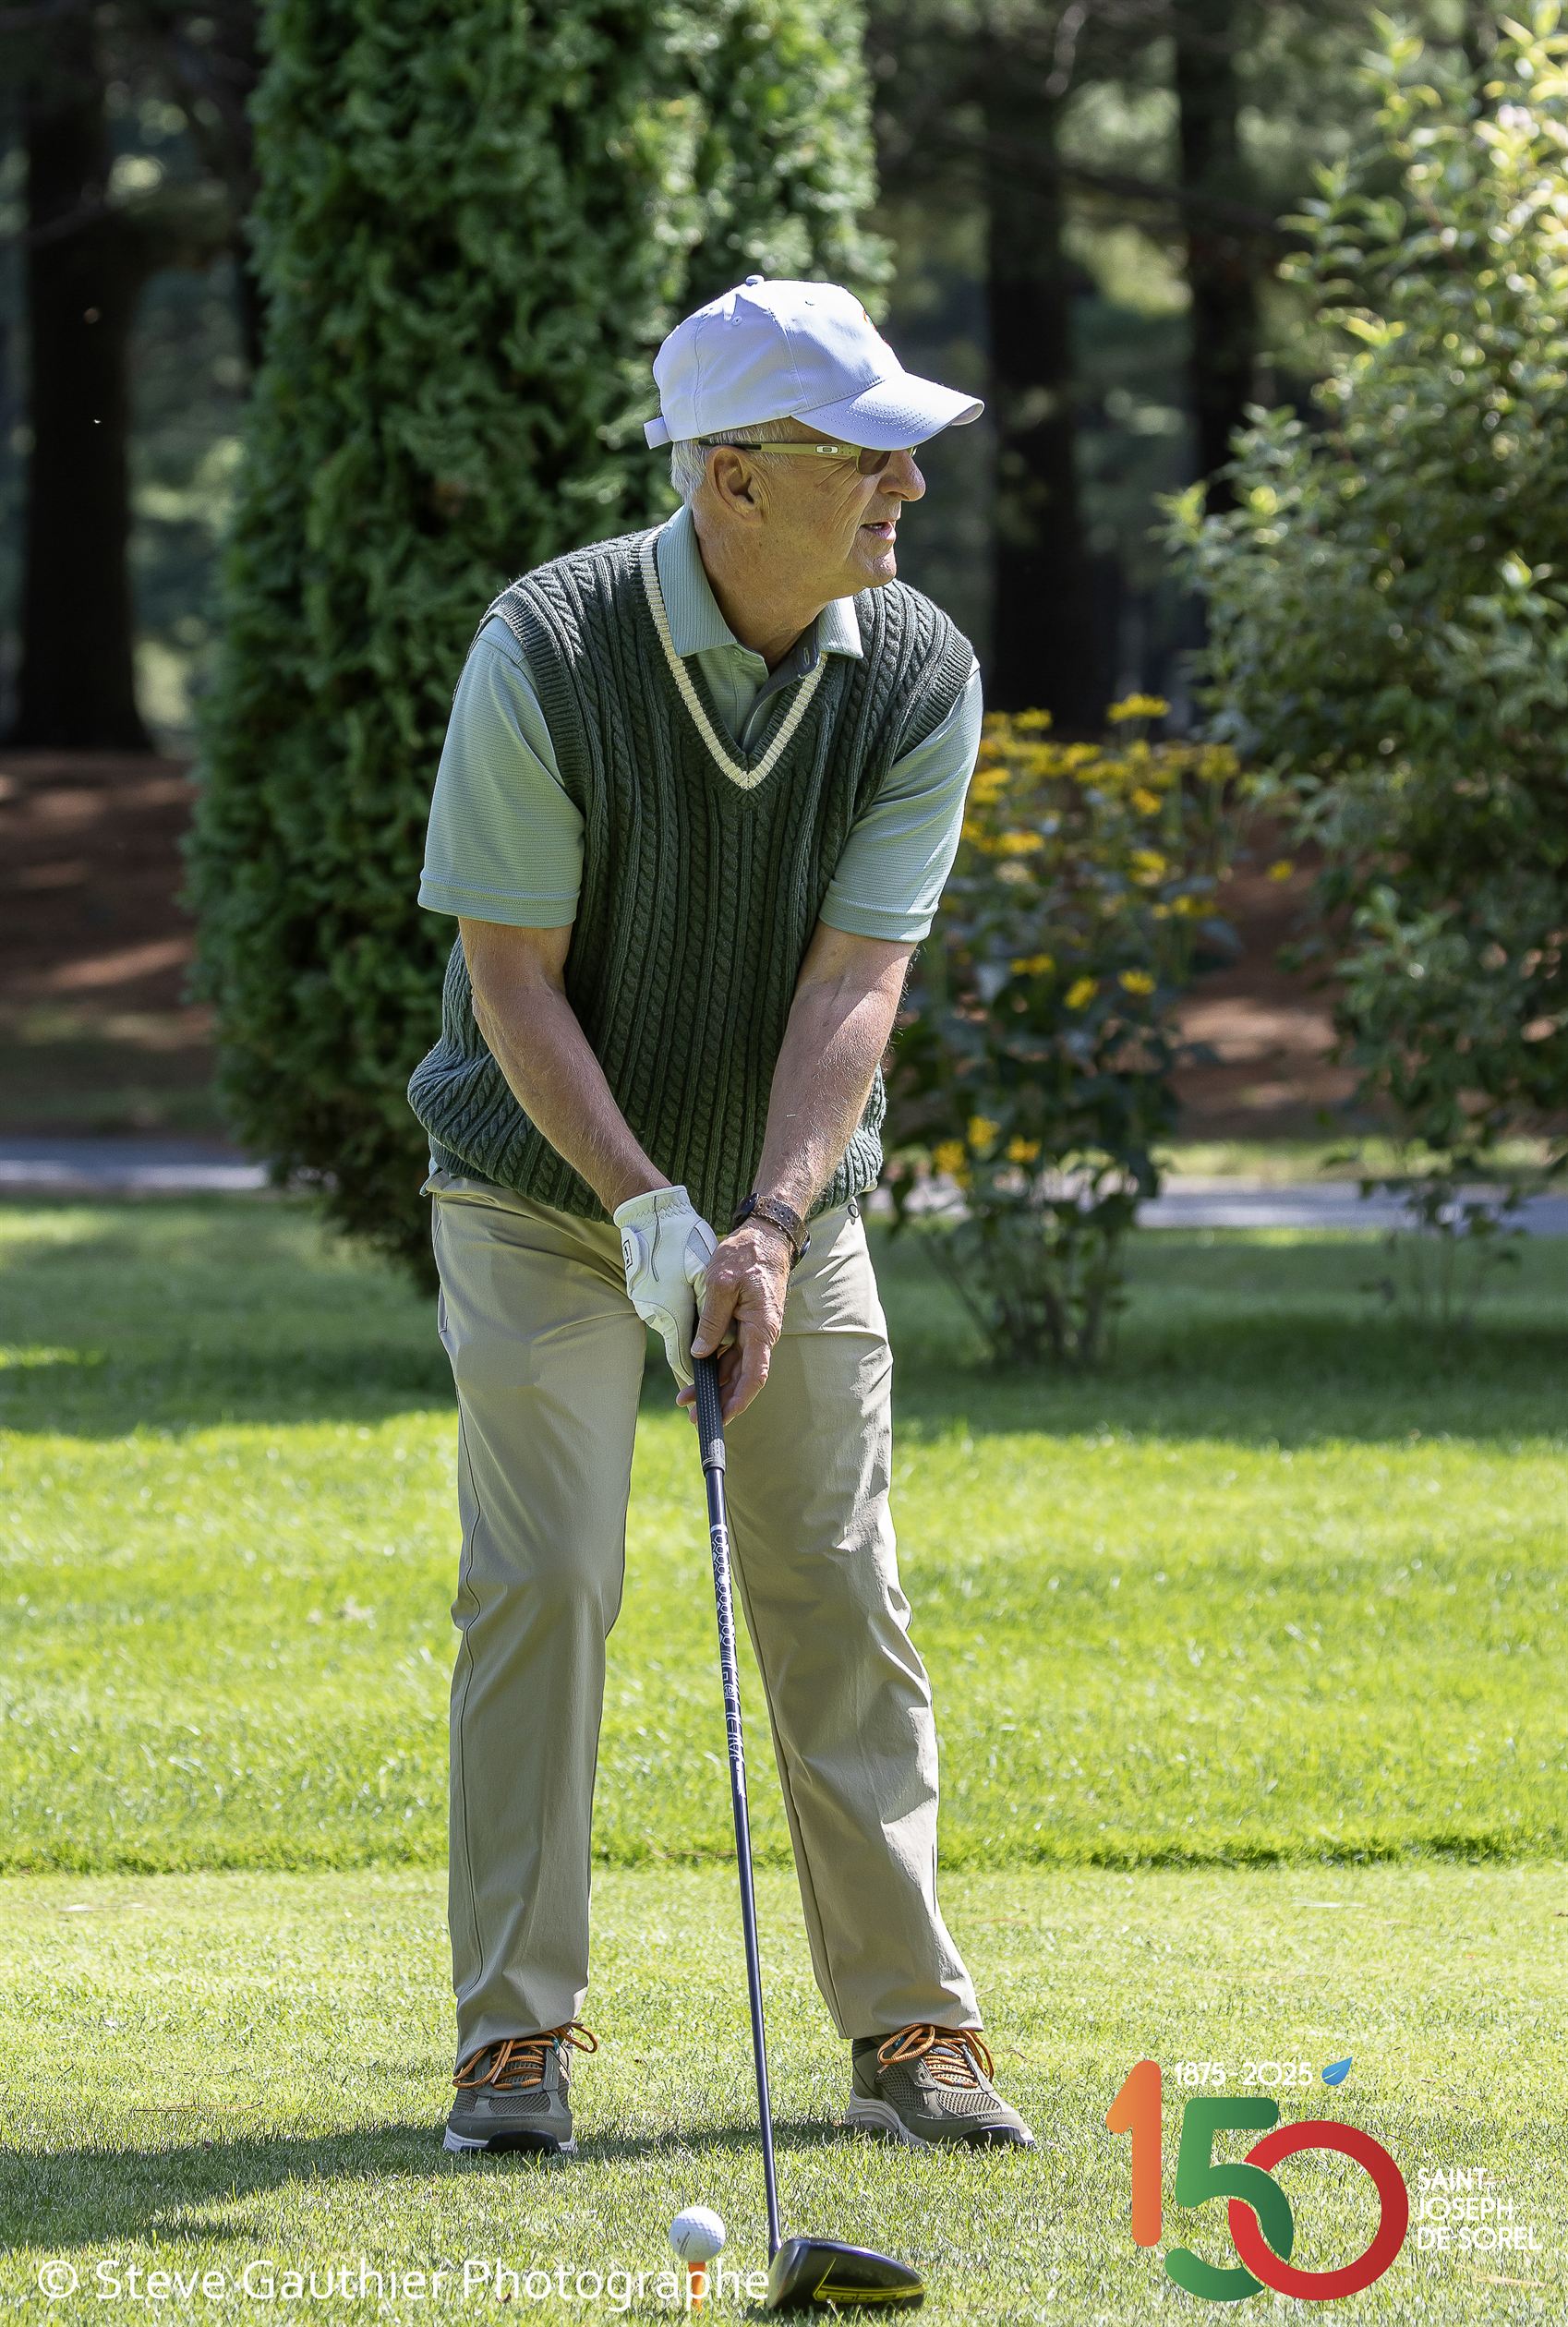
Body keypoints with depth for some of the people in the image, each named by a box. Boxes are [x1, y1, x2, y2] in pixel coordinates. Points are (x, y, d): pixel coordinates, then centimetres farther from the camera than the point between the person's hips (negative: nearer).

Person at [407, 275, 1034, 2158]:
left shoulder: (921, 679, -13)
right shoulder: (543, 655, -21)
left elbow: (855, 983, -16)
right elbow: (511, 976, -17)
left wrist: (768, 1228, -28)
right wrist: (650, 1211, -25)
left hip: (786, 1199, 3)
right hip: (545, 1186, -3)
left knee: (840, 1594, 0)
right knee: (540, 1582, -10)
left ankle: (908, 2024, 5)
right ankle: (515, 2035, -3)